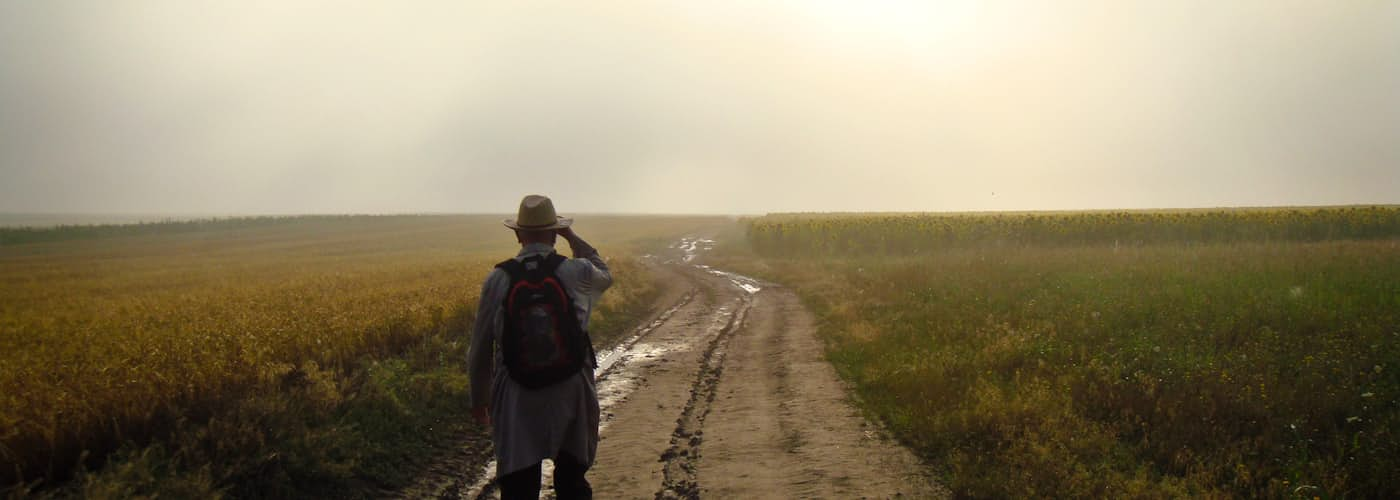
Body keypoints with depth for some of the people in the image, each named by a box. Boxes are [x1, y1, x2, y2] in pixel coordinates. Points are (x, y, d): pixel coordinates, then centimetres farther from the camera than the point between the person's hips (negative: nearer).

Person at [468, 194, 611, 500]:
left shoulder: (498, 279, -5)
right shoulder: (577, 273, -6)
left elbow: (481, 347, 3)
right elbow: (604, 276, 21)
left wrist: (479, 398, 16)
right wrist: (571, 236, 21)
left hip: (516, 402, 0)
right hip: (571, 397, 1)